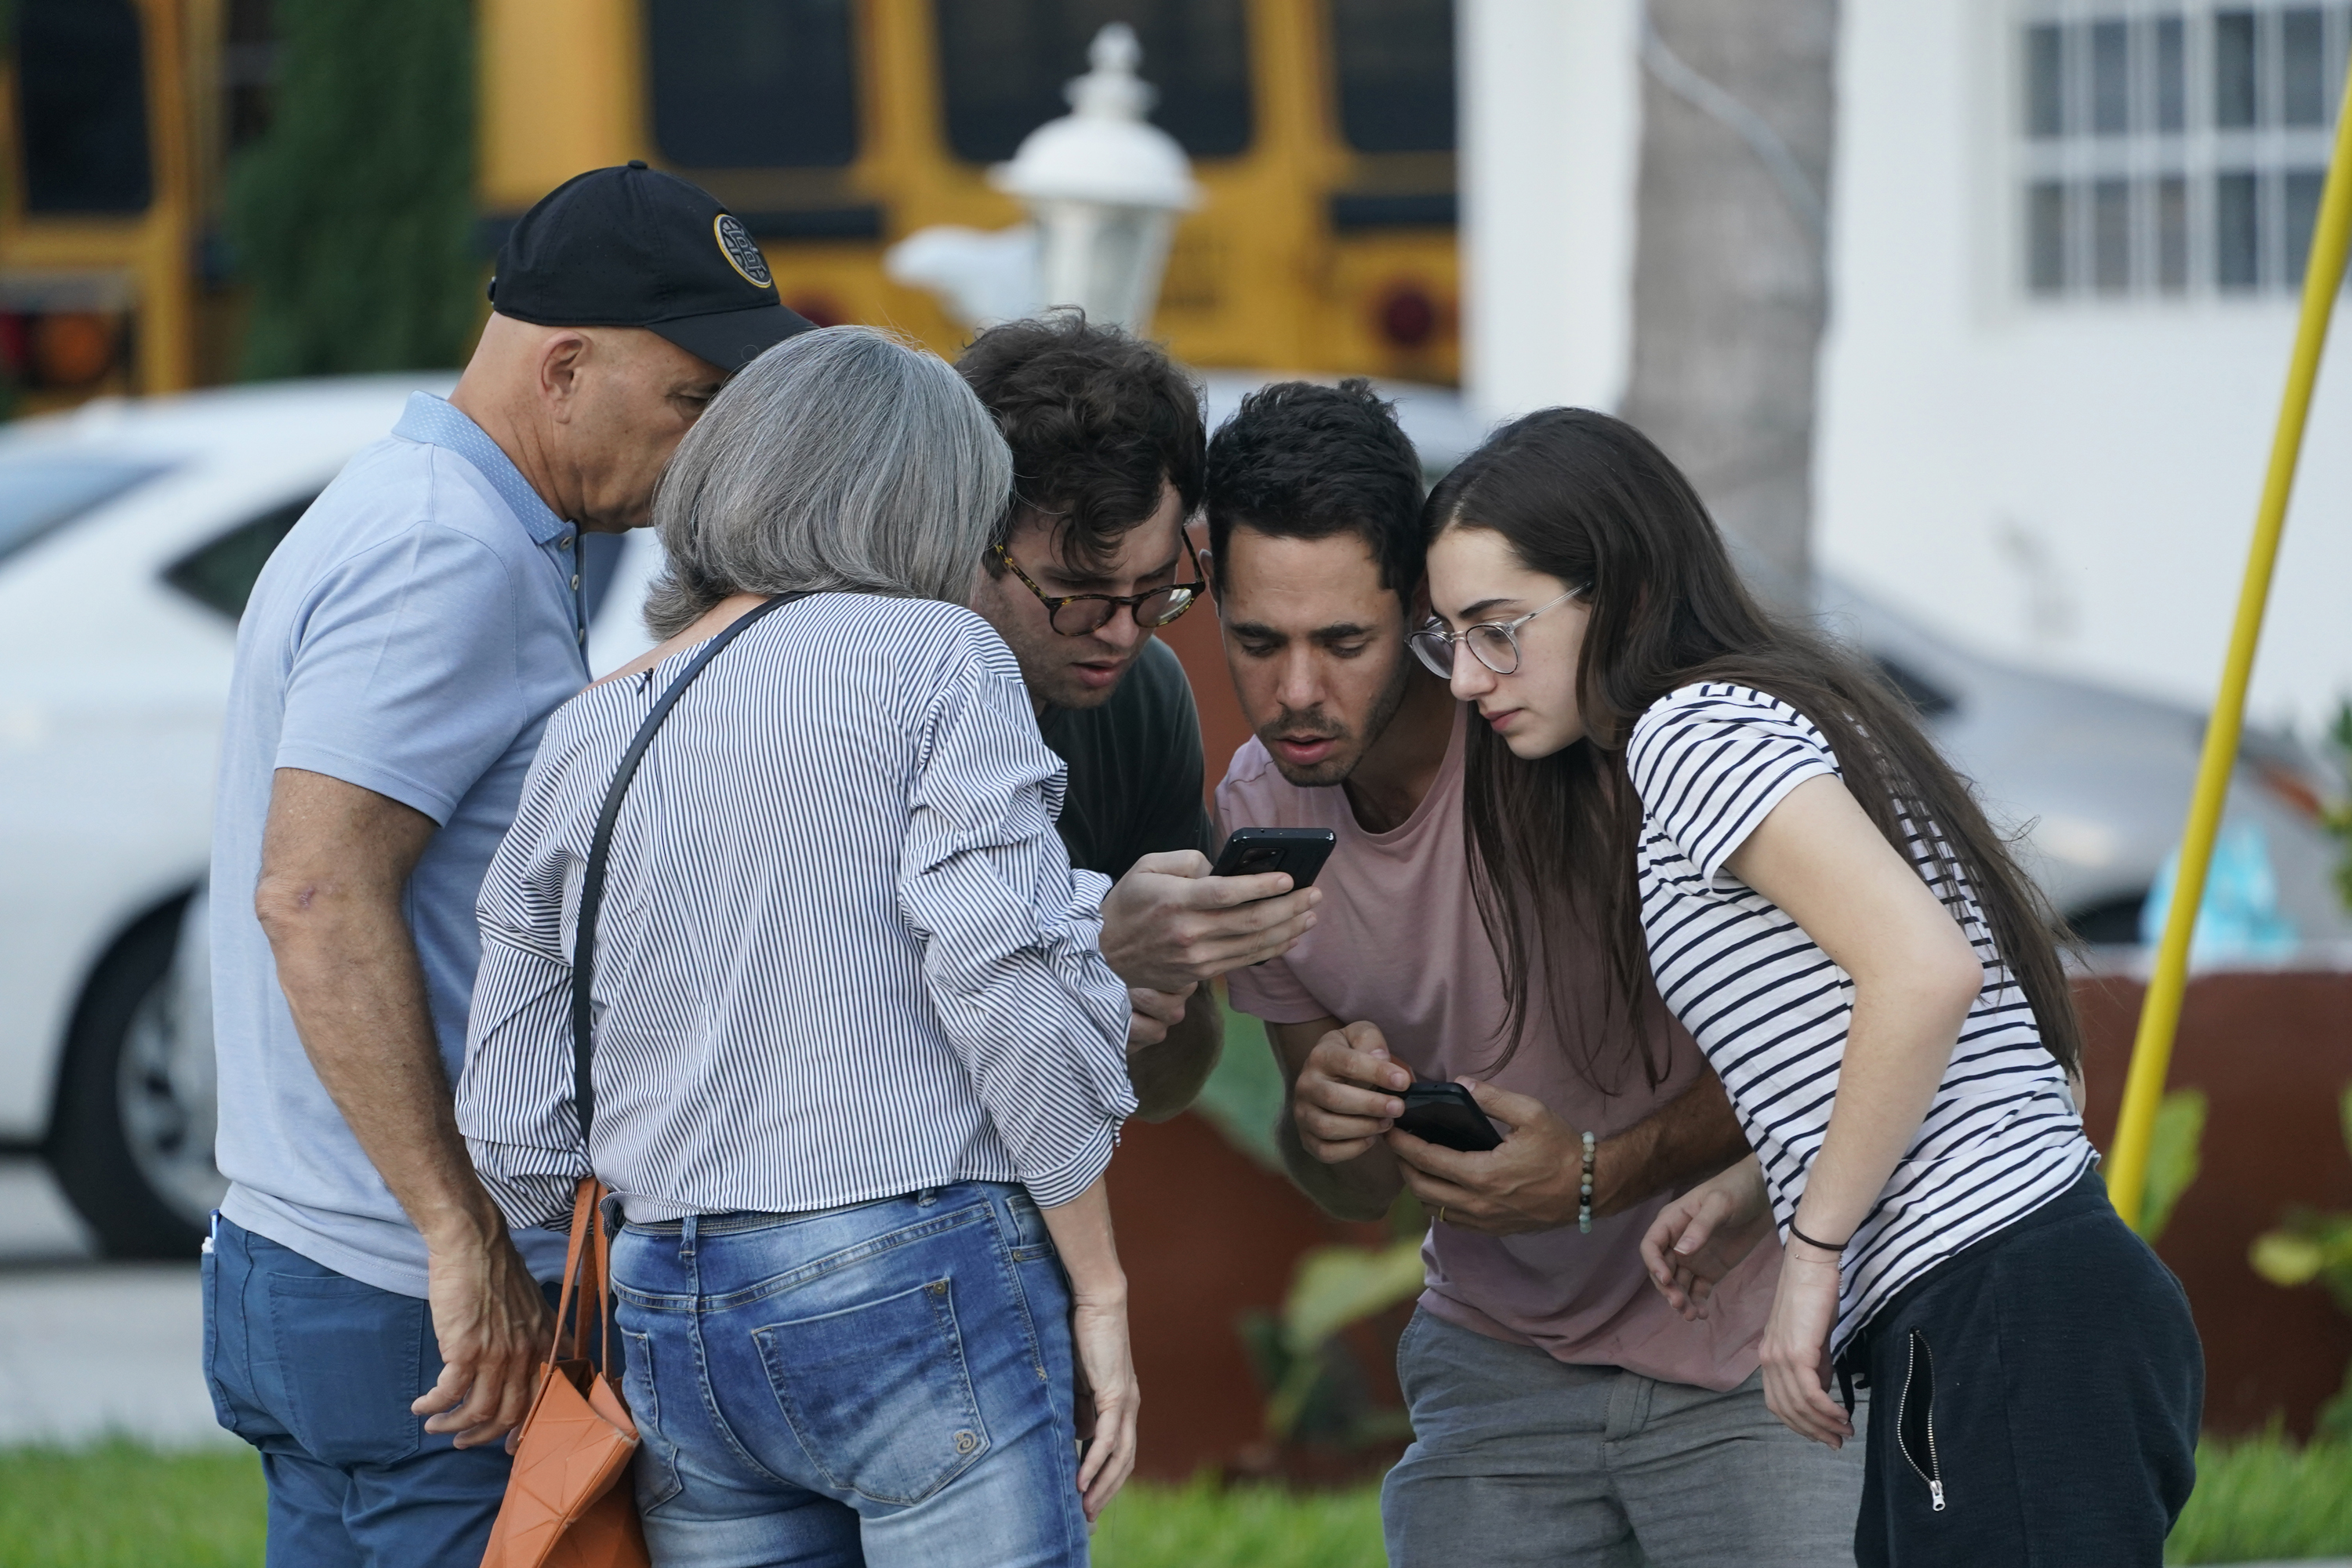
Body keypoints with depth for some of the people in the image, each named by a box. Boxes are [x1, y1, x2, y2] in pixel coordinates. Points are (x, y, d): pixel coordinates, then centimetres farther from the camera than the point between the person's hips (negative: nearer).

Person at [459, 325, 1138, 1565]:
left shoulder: (582, 741, 14)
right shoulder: (931, 658, -1)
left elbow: (515, 1136, 13)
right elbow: (1006, 966, -12)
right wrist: (1099, 1286, -6)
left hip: (670, 1320, 5)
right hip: (925, 1284, -5)